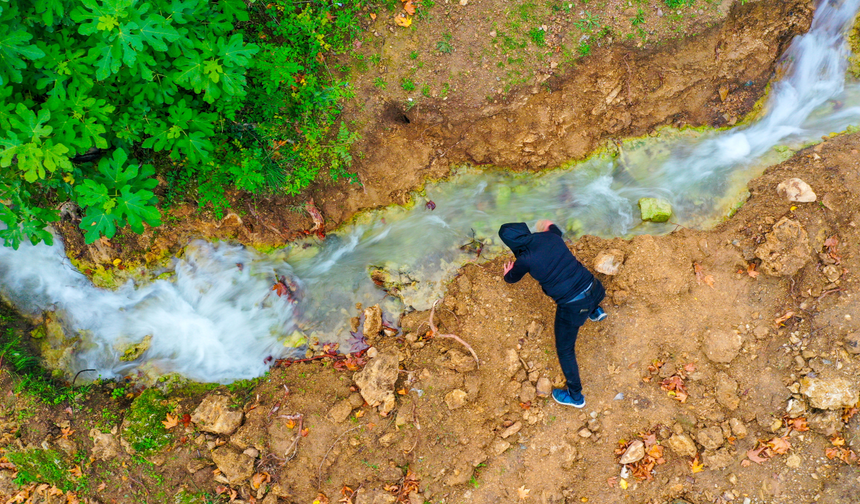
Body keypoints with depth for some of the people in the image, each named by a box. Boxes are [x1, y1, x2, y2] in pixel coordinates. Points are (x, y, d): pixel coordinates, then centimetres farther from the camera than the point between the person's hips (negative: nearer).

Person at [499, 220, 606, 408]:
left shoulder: (525, 260, -14)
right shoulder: (549, 236, -2)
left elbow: (511, 278, 10)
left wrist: (508, 272, 33)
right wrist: (549, 226, 49)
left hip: (572, 307, -5)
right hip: (592, 288, 5)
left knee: (565, 351, 16)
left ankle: (575, 396, 27)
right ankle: (595, 312, 67)